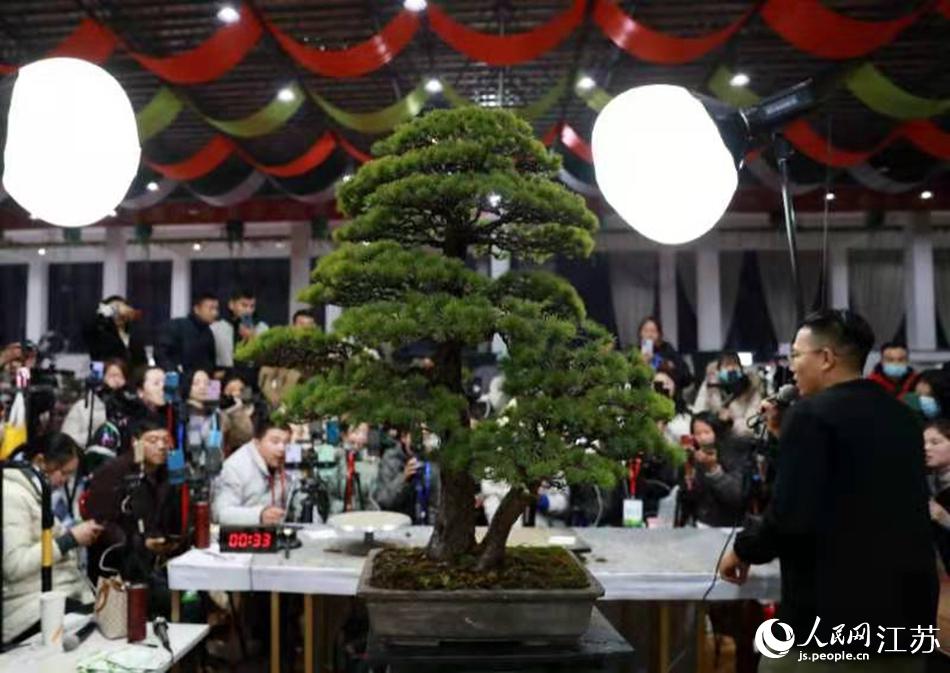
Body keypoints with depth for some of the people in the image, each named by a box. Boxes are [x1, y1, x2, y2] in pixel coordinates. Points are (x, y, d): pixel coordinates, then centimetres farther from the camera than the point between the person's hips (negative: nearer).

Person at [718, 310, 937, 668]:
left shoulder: (812, 413, -14)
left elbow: (791, 515, -22)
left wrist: (742, 549, -5)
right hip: (907, 610, 7)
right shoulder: (902, 415, 9)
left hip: (834, 616, -7)